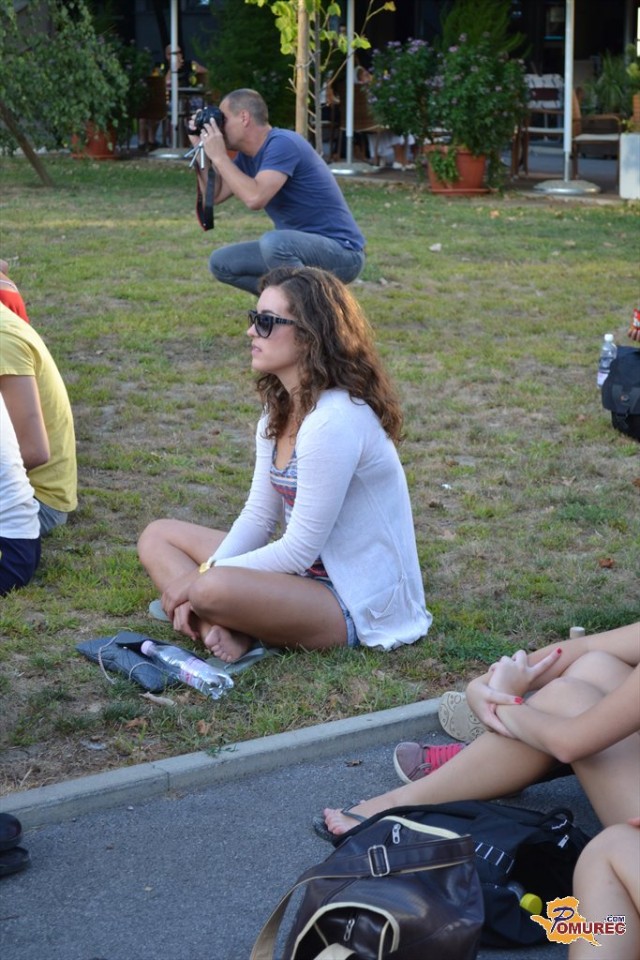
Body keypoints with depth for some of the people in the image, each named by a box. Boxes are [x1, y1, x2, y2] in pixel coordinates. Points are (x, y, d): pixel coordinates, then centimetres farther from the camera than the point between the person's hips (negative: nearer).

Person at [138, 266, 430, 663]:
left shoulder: (333, 421, -25)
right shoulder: (280, 410, 6)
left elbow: (299, 551, -22)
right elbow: (258, 516, 7)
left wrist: (202, 579, -14)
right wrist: (199, 580, -8)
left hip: (354, 603, -10)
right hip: (307, 568, 10)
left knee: (215, 590, -36)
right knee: (158, 536, 7)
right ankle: (217, 629, -13)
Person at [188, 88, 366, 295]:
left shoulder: (282, 143, -20)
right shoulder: (248, 155, 8)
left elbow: (255, 198, -32)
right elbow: (214, 196, 11)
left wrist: (219, 157, -21)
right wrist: (202, 150, 4)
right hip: (301, 246, 9)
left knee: (273, 241, -37)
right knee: (220, 263, 6)